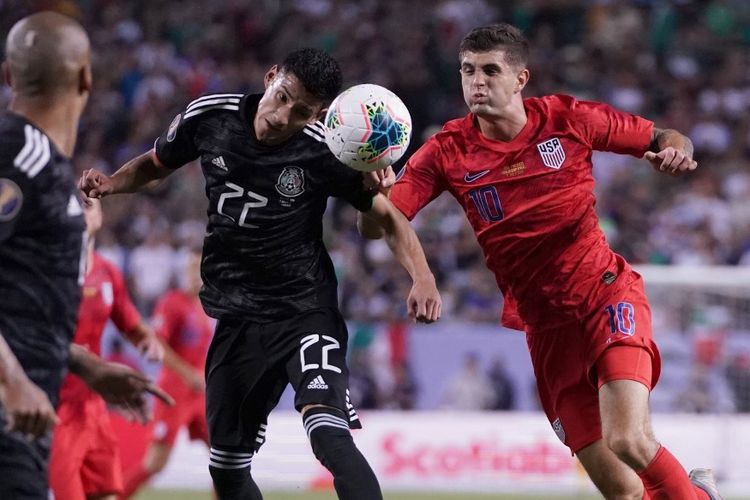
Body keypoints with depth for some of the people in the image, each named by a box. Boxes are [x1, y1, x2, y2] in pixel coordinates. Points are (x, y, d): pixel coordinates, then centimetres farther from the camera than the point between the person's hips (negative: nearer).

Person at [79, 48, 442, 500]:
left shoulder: (324, 150, -16)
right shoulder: (209, 117, -6)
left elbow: (389, 216, -6)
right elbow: (156, 164, 14)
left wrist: (422, 278, -22)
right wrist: (108, 184, -6)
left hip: (305, 310, -5)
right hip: (236, 318, 5)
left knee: (328, 435, -28)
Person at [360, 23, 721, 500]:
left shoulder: (568, 119, -5)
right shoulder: (448, 150, -4)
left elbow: (659, 137, 7)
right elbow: (377, 227, -9)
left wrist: (677, 150, -16)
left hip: (607, 296, -2)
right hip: (544, 325, 2)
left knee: (628, 442, -24)